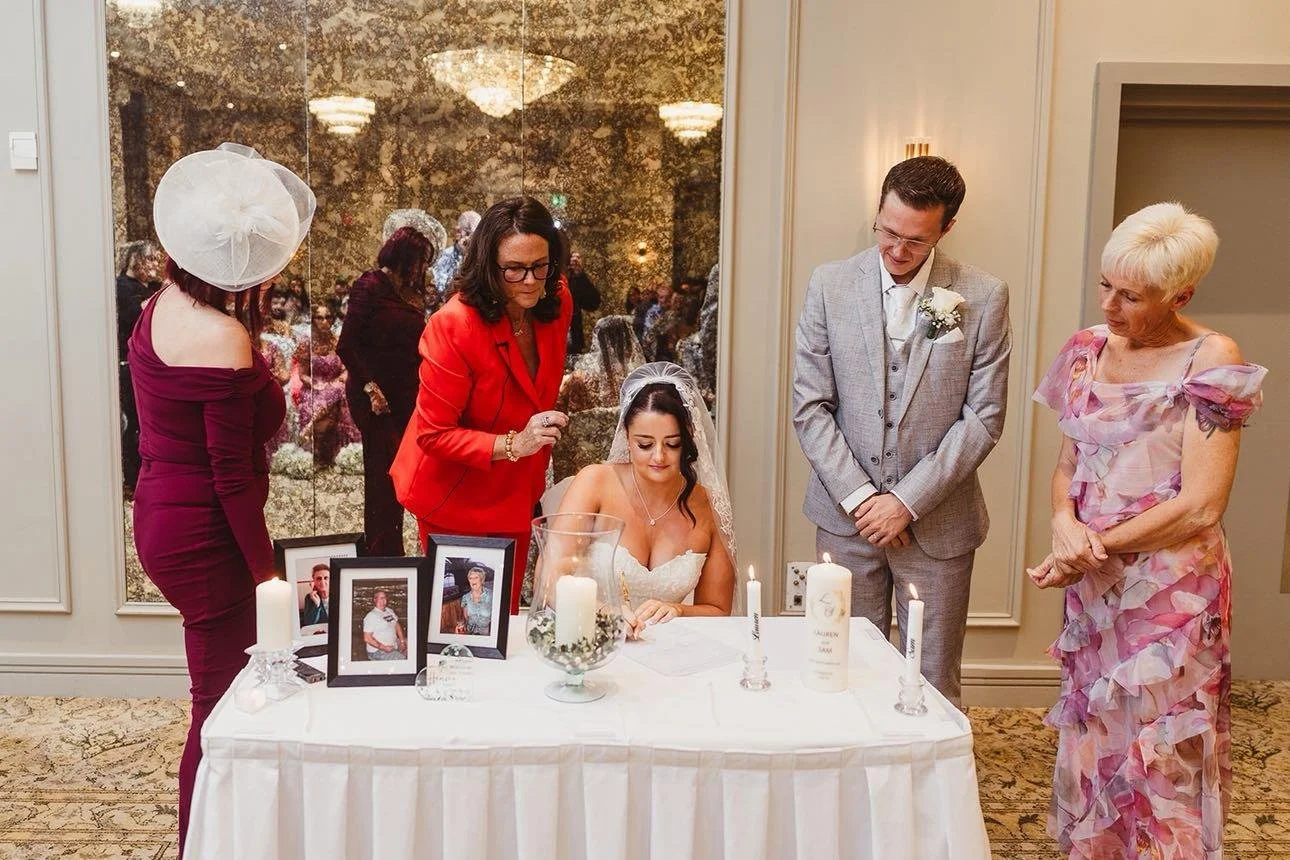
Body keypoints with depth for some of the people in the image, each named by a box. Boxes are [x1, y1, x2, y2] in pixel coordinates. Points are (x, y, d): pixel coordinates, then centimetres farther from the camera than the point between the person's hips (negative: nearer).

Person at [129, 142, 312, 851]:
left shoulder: (160, 307, 5)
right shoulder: (222, 338, -23)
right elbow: (234, 478, -19)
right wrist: (267, 572, -13)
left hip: (160, 518, 9)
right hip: (205, 538, -9)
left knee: (219, 697, 20)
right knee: (222, 704, 5)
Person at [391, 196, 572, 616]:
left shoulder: (556, 304, -7)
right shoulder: (453, 325, -27)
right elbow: (433, 434, -23)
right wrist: (513, 445, -32)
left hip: (515, 494, 6)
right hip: (456, 498, -6)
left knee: (507, 611, 19)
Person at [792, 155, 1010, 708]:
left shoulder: (982, 298, -3)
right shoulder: (830, 285, 0)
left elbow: (983, 417, -4)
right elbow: (810, 406, -1)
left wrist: (908, 501, -10)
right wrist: (858, 497, -9)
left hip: (937, 522, 0)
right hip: (845, 515, 1)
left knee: (934, 686, 9)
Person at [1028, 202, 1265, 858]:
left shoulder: (1211, 361, -12)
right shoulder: (1089, 349, 5)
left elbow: (1201, 507, -16)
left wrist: (1097, 547, -14)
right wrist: (1064, 521, -10)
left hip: (1171, 592, -5)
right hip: (1092, 588, 5)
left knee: (1163, 761, 7)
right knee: (1091, 748, 15)